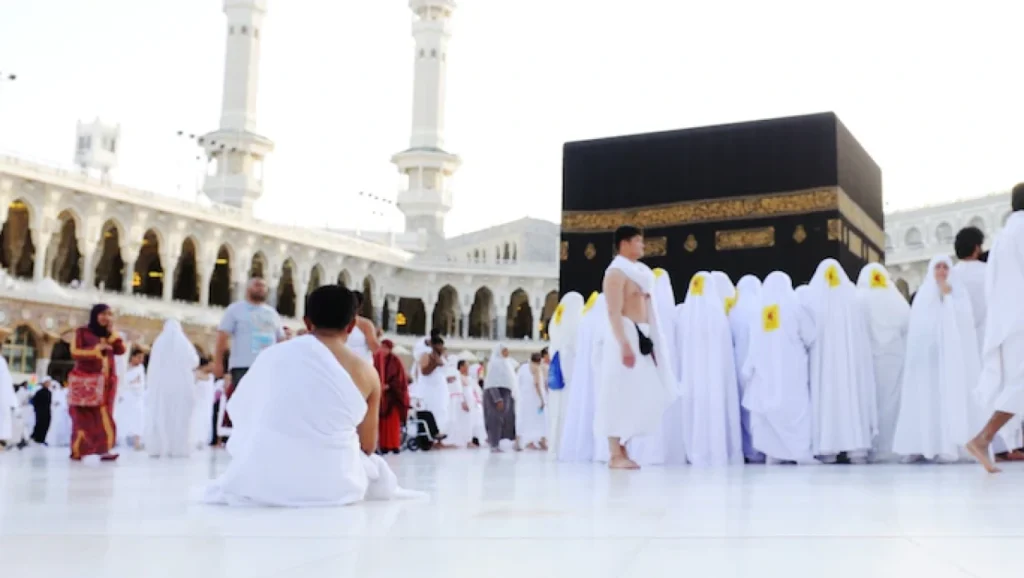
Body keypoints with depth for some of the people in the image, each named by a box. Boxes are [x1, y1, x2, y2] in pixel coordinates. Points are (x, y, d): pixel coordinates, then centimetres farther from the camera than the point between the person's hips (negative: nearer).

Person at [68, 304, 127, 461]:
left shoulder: (110, 335, 17)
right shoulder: (82, 332, 2)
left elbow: (121, 350, 3)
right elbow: (74, 352, -9)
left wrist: (111, 331, -1)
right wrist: (96, 349, -16)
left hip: (106, 382, 4)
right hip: (86, 380, -4)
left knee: (104, 416, -6)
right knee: (84, 416, -3)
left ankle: (104, 449, -12)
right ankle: (77, 450, 2)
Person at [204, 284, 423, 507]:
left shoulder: (274, 353, 0)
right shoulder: (366, 373, -3)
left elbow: (243, 414, 11)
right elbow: (368, 447, 7)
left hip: (261, 479, 1)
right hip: (328, 484, -1)